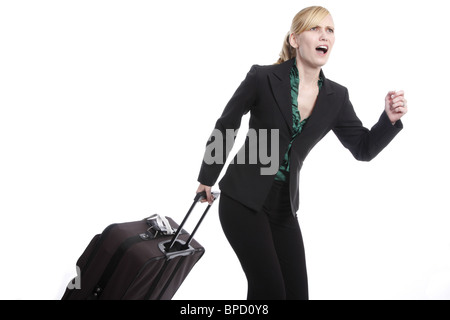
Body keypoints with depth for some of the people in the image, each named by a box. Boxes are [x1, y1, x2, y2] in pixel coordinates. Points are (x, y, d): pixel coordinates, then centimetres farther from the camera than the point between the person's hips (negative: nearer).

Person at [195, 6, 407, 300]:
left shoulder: (336, 97, 0)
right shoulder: (262, 78, -12)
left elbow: (364, 149, 6)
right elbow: (225, 126, -1)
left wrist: (390, 119, -14)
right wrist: (207, 178, 7)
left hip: (284, 207, 5)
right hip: (244, 200, -4)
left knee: (297, 292, 7)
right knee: (270, 289, -9)